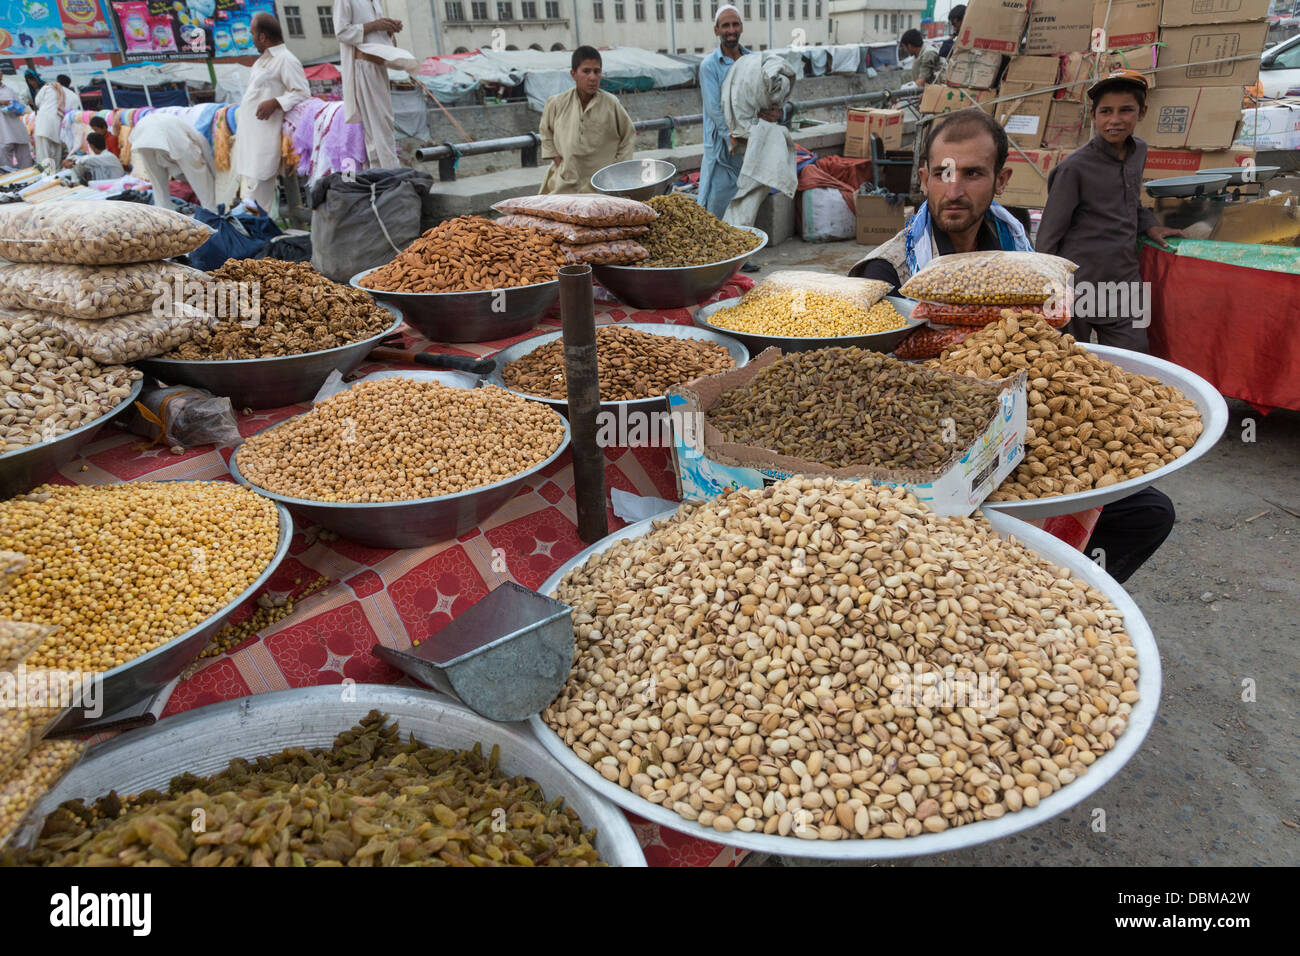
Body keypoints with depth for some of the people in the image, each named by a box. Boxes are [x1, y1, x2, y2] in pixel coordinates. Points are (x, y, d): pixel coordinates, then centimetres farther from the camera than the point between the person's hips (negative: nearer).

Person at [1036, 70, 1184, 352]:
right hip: (1079, 285, -6)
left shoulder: (1139, 152, 8)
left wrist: (1148, 225, 9)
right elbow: (1048, 236, -8)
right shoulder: (1075, 167, -12)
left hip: (1124, 284, 6)